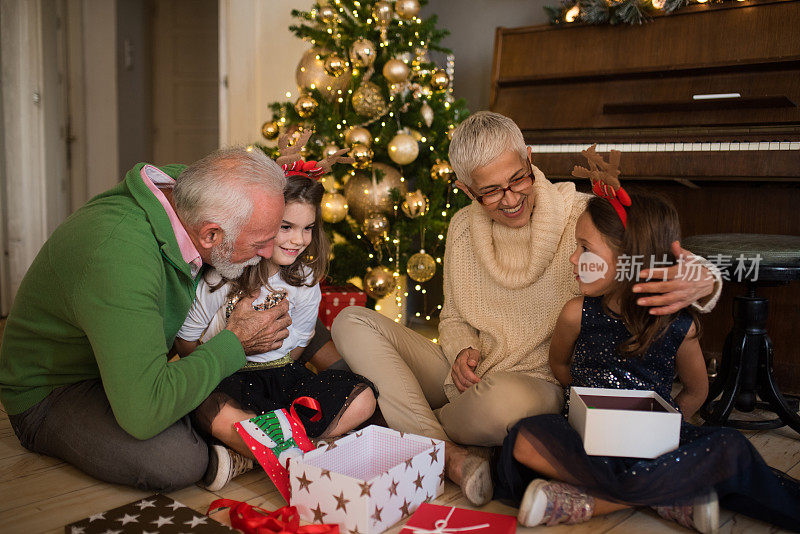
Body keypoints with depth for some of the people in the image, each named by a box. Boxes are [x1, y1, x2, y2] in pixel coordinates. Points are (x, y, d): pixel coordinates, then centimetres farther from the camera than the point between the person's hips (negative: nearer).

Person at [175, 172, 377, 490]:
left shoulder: (307, 282, 1)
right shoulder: (219, 277, -10)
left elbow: (296, 346, 10)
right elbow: (185, 344, -2)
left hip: (283, 374, 4)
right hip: (227, 379, -4)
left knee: (361, 398, -20)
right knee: (215, 413, -40)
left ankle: (246, 458, -23)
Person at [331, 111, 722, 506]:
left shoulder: (584, 217, -10)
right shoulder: (462, 227, 5)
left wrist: (701, 285, -39)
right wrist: (461, 352, -9)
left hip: (535, 381, -4)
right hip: (464, 376, 5)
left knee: (508, 399, -43)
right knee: (352, 322, -12)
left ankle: (418, 433, -7)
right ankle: (448, 456, -23)